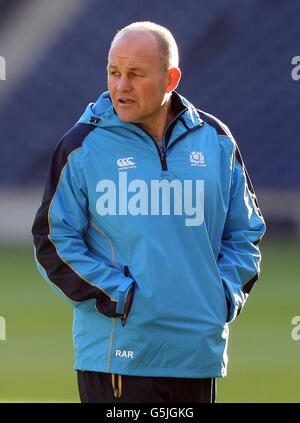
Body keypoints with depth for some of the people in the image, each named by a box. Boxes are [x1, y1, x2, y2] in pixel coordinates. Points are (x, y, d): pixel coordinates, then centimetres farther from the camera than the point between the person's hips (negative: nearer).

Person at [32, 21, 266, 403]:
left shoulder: (216, 142, 9)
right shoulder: (83, 146, -1)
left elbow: (244, 232, 16)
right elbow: (53, 238, -2)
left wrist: (225, 294, 1)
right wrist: (116, 296, -10)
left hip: (200, 353, 3)